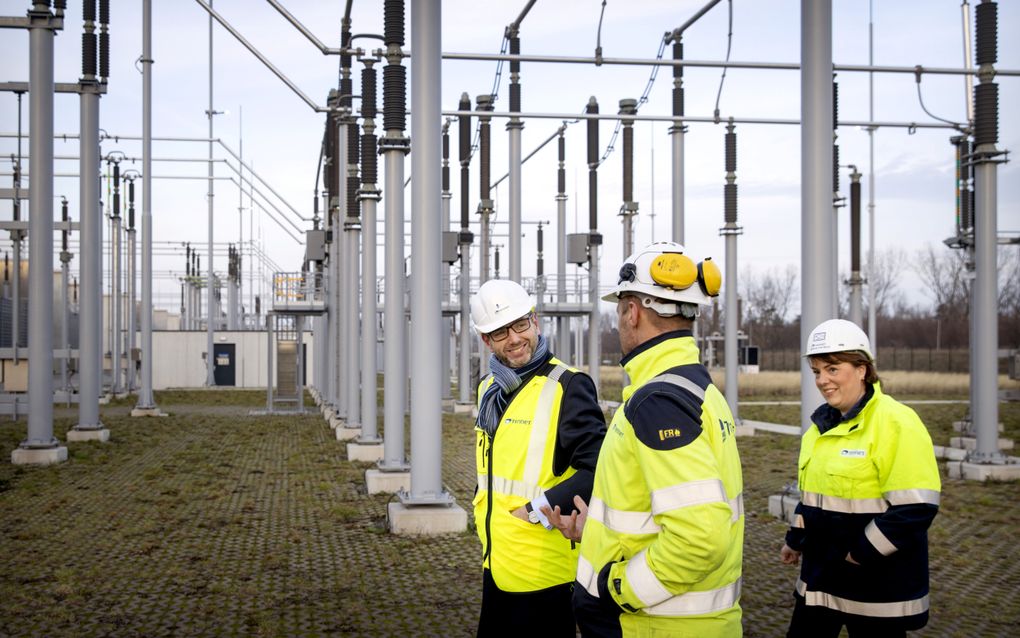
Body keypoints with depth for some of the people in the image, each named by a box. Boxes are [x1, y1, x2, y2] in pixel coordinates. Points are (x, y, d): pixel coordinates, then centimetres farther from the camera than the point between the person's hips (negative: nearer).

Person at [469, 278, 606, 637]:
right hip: (496, 566, 8)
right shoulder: (489, 389, 10)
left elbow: (596, 470, -21)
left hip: (543, 574, -8)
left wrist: (536, 511, -19)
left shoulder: (567, 386, -15)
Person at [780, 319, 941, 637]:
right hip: (820, 573, 8)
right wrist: (796, 539, 16)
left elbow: (915, 508, -21)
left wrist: (862, 554, -17)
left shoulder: (896, 422, -16)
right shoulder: (823, 422, 11)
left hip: (877, 582, -8)